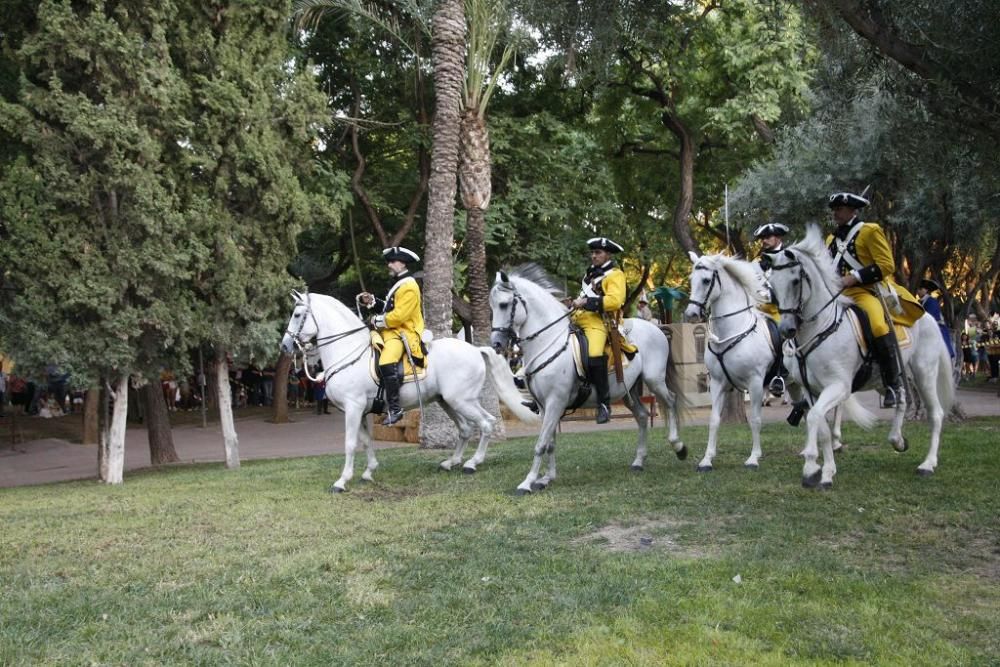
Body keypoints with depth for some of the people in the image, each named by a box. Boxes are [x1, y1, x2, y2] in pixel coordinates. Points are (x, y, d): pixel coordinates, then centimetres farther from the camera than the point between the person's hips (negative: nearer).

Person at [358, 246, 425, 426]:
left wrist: (378, 321, -12)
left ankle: (394, 409, -30)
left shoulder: (409, 287, -14)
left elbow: (399, 315, -21)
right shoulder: (399, 284, 19)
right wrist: (372, 301, 11)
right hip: (391, 331, 12)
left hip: (403, 333, -12)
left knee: (386, 364, -32)